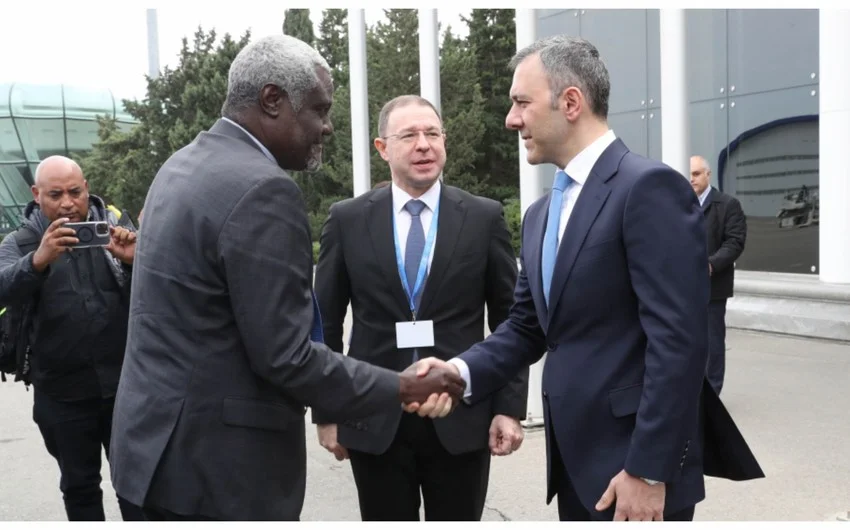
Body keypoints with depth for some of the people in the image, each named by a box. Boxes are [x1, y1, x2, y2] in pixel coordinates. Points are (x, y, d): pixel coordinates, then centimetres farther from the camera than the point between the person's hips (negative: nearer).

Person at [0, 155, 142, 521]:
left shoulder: (114, 228, 1)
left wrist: (135, 261, -26)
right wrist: (38, 261, -38)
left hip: (124, 383, 0)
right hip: (62, 393, 1)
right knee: (79, 486, 15)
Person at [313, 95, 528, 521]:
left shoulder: (484, 218, 0)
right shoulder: (347, 220, 1)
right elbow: (326, 324, 5)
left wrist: (510, 407, -2)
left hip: (461, 420, 0)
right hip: (374, 422, 0)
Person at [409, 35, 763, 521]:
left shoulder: (650, 187, -15)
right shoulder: (541, 213, 12)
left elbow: (678, 339, -20)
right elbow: (527, 327, 12)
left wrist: (647, 472, -20)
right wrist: (461, 371, -6)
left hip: (635, 465, -8)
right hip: (576, 460, 8)